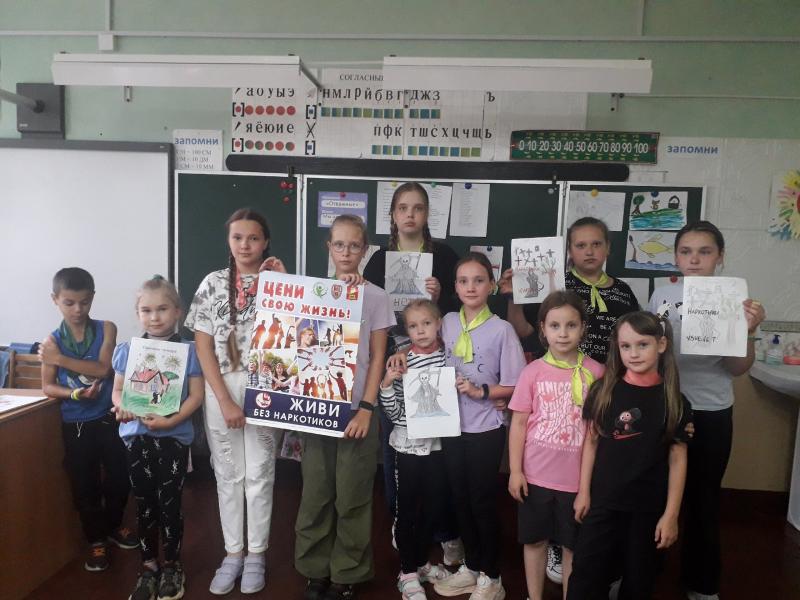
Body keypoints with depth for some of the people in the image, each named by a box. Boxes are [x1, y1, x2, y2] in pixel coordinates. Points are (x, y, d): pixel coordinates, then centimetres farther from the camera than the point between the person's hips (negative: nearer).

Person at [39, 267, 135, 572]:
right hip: (75, 424, 0)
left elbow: (103, 369, -17)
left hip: (109, 418, 0)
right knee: (84, 485, 11)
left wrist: (60, 358, -19)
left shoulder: (106, 329, -5)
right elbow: (47, 387, -2)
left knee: (119, 478, 11)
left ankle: (113, 526, 38)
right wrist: (75, 394, -20)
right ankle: (96, 540, 30)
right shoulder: (52, 340, -4)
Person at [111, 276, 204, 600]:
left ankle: (172, 568, 25)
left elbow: (196, 395, -8)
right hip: (136, 436, 3)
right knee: (144, 503, 14)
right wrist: (121, 407, -14)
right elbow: (117, 389, 8)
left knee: (170, 503, 5)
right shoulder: (127, 350, 3)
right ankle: (148, 566, 31)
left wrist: (170, 420, -20)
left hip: (174, 436, -3)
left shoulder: (188, 350, -6)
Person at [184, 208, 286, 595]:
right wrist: (225, 401, -9)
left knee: (259, 473, 7)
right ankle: (233, 553, 26)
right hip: (221, 390, 1)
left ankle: (256, 555, 23)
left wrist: (283, 283, -13)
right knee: (228, 474, 11)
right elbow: (203, 346, -2)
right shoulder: (213, 283, 2)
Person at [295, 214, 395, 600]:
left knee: (352, 498, 6)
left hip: (357, 408, -2)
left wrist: (366, 408, -9)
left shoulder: (375, 297, 0)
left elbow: (377, 358, -2)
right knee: (315, 494, 9)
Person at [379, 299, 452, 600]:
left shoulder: (448, 356, 0)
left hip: (438, 443, 4)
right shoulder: (402, 363, -9)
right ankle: (407, 572, 23)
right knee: (407, 509, 7)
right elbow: (394, 413, -10)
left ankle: (420, 561, 36)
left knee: (435, 506, 15)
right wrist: (387, 384, -24)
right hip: (409, 445, -4)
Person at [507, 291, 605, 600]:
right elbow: (518, 423, -2)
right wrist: (515, 471, -4)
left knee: (573, 545, 14)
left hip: (578, 477, 0)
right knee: (534, 540, 16)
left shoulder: (596, 372, -6)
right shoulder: (533, 371, -6)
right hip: (536, 474, 1)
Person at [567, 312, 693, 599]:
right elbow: (591, 441, 1)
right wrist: (583, 491, 1)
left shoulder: (675, 402, -7)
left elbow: (677, 459, -4)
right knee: (585, 576, 5)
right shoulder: (603, 390, -5)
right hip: (603, 501, 0)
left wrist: (671, 514, -5)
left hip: (649, 507, 0)